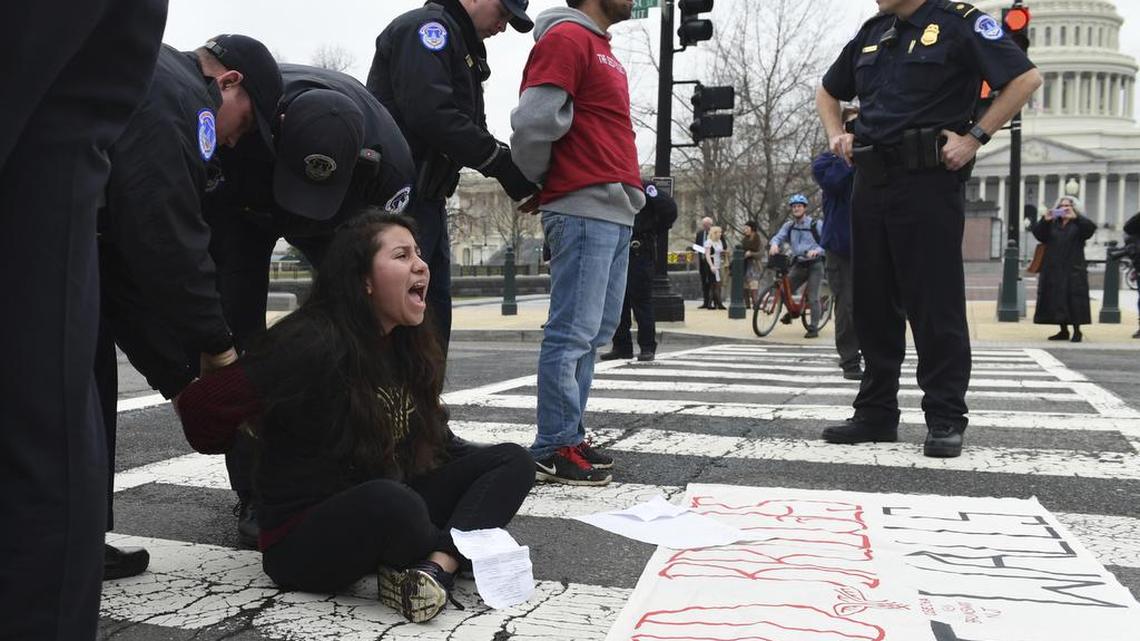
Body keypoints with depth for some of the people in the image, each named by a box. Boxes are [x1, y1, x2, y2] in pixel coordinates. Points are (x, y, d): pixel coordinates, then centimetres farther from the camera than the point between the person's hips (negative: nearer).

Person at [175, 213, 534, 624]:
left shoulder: (408, 346, 5)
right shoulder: (311, 344, -20)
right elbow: (201, 405, -21)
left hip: (385, 513, 8)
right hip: (304, 541, -8)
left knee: (513, 461, -3)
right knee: (391, 501, -39)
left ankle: (435, 568, -27)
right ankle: (458, 553, -6)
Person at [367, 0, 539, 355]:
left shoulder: (461, 47, 23)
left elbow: (470, 128, 17)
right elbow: (432, 115, -22)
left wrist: (511, 168, -2)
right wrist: (504, 163, -19)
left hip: (426, 200, 10)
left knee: (434, 315, 11)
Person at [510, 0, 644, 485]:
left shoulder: (602, 49, 23)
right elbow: (533, 121, -15)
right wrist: (537, 183, 0)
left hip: (616, 211, 9)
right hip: (584, 209, -9)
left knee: (594, 333, 10)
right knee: (573, 333, -8)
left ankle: (571, 436, 16)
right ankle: (554, 450, -2)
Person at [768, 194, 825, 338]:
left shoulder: (815, 225, -4)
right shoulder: (789, 226, 7)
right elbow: (778, 237, -5)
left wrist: (817, 250, -29)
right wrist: (774, 244, -29)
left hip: (815, 264, -4)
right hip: (799, 264, 4)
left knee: (812, 298, -9)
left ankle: (813, 329, -3)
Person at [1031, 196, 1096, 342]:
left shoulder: (1079, 224, 4)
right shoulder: (1052, 224, 13)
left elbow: (1091, 228, -15)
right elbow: (1037, 233, 1)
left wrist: (1075, 217, -26)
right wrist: (1044, 220, -15)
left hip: (1073, 270, -4)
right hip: (1053, 269, 4)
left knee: (1074, 300, -7)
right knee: (1056, 300, 3)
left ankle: (1077, 331, 1)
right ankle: (1063, 331, 13)